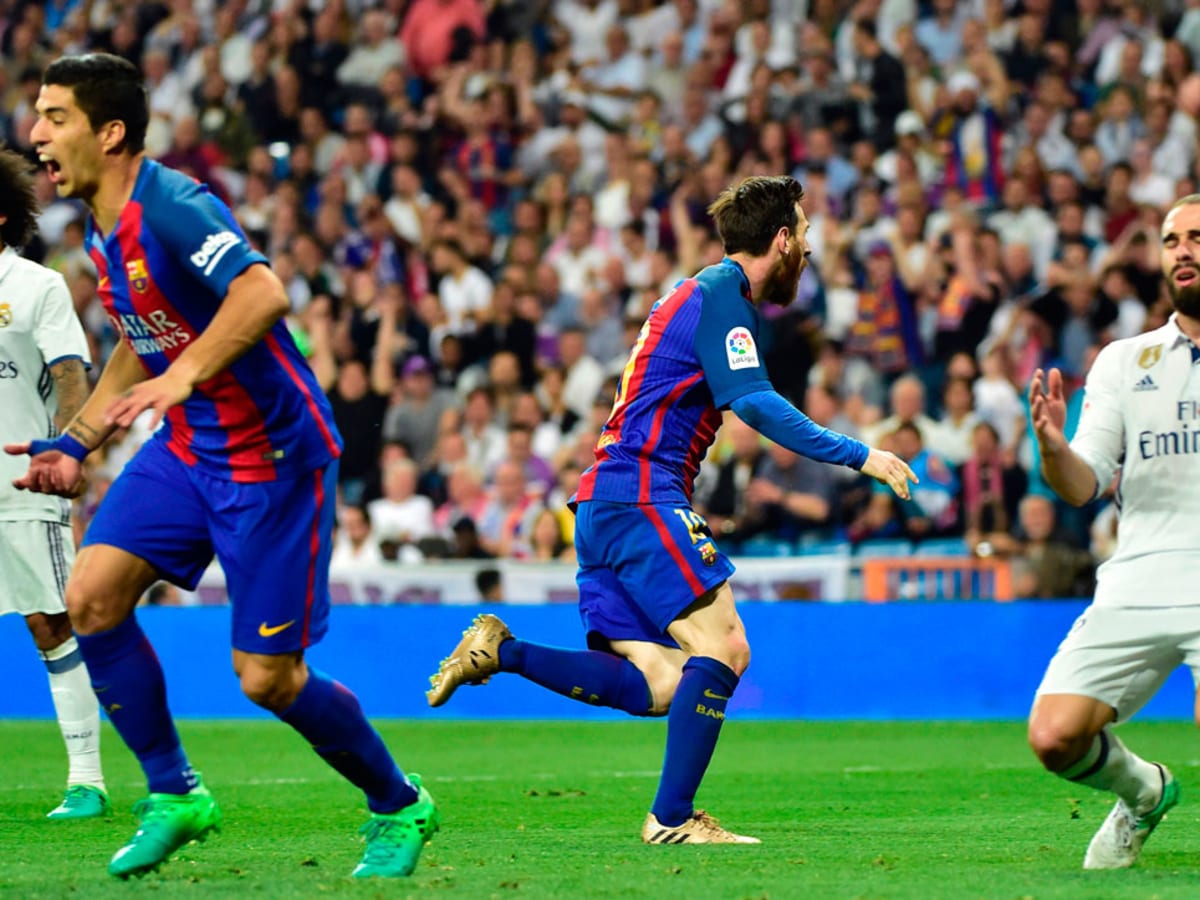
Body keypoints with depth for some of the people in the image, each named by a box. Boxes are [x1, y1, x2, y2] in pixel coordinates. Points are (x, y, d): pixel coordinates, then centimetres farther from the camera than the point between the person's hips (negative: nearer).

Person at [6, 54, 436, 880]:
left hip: (273, 455, -8)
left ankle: (400, 807, 18)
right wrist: (76, 444, 17)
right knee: (91, 597, -8)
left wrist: (184, 375, -46)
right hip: (187, 449, 8)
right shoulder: (103, 235, 8)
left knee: (267, 677, -5)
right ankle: (174, 795, 6)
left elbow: (262, 292, -36)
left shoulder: (172, 207, -21)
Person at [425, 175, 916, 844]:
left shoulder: (715, 294, 24)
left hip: (605, 507, 10)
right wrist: (857, 455, -15)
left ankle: (499, 649, 0)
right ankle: (673, 817, -15)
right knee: (723, 647, -14)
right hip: (640, 496, -10)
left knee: (656, 687, 1)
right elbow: (755, 404, -18)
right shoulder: (720, 293, -7)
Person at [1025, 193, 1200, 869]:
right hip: (1139, 583, 3)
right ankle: (1143, 791, 21)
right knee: (1054, 737, -11)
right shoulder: (1123, 361, 14)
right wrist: (1053, 447, -17)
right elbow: (1083, 486, 6)